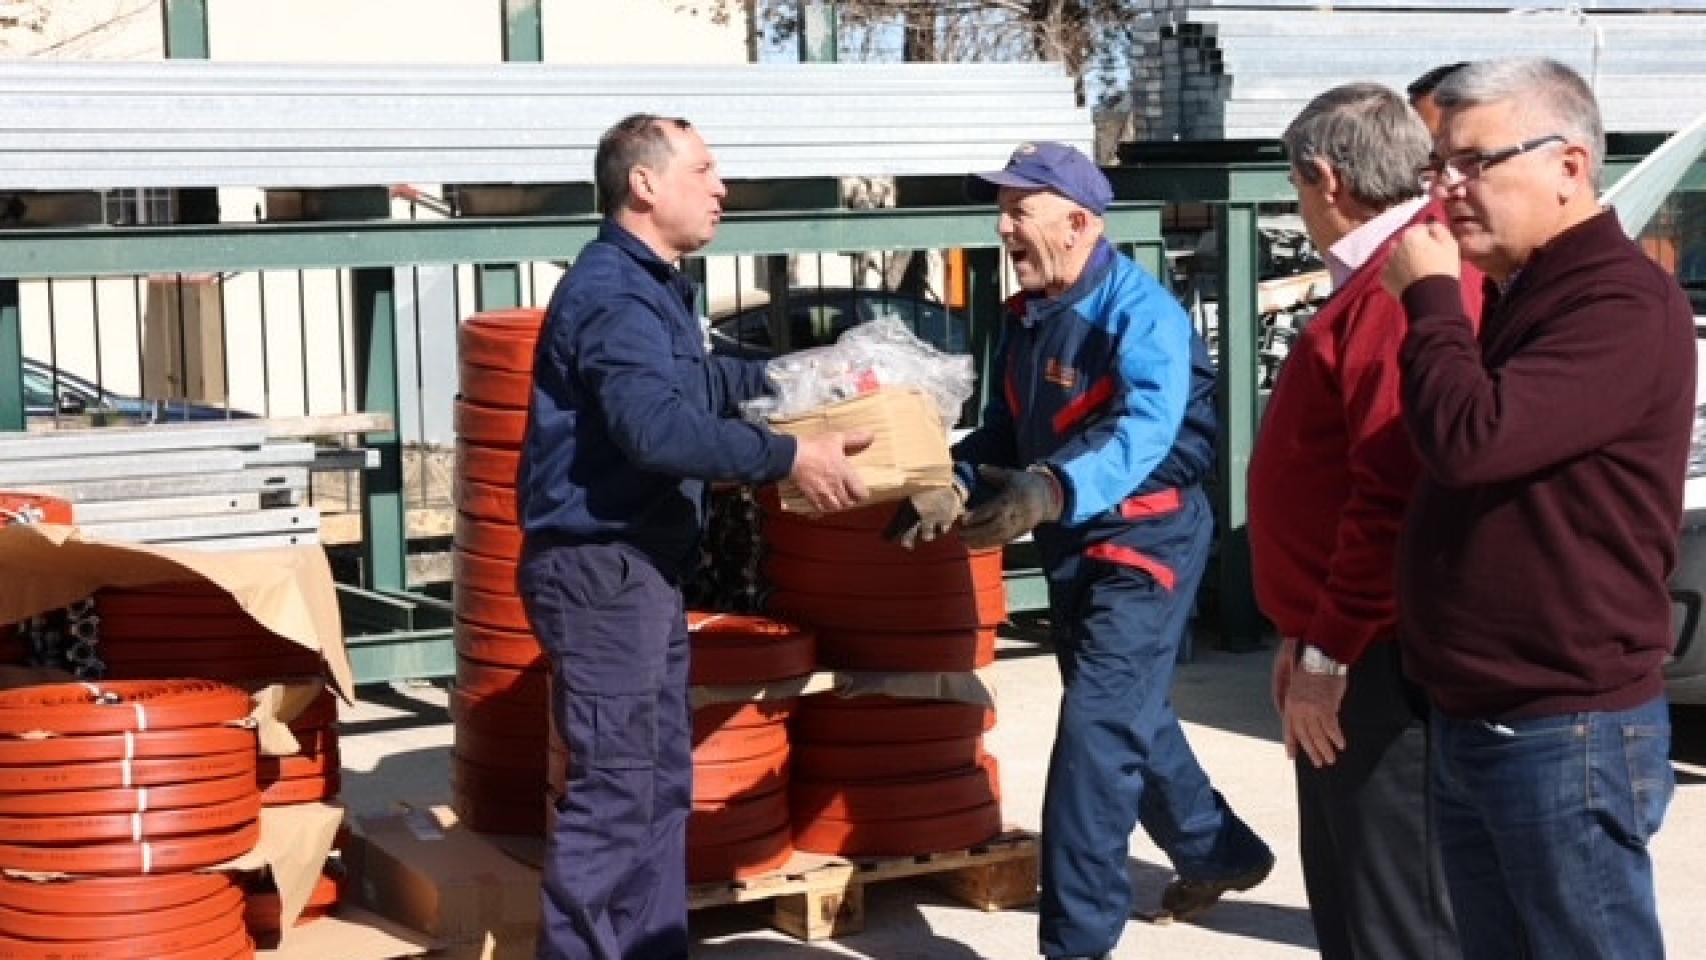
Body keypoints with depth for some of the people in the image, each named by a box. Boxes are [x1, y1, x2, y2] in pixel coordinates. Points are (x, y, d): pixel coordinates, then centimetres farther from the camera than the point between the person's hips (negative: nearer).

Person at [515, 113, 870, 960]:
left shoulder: (648, 287, 16)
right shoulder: (614, 293, -19)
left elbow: (692, 385, 33)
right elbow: (657, 427, -34)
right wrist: (788, 458, -31)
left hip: (639, 567, 11)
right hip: (600, 568, -11)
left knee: (660, 781, 15)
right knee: (615, 788, -8)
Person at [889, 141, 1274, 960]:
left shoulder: (1141, 313, -21)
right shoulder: (1026, 317, 6)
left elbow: (1142, 431, -36)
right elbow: (1006, 431, 13)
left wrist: (1050, 491, -51)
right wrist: (951, 485, -7)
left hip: (1143, 541, -9)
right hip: (1072, 543, 9)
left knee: (1096, 728, -12)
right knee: (1132, 716, 20)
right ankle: (1216, 852, 41)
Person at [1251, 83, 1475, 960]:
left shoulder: (1402, 294, -20)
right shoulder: (1383, 279, 16)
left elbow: (1392, 499, -26)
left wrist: (1327, 658, -19)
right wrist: (1306, 636, 20)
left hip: (1377, 664, -11)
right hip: (1352, 650, 11)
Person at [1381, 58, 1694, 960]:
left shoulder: (1622, 304, -17)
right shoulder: (1518, 295, 15)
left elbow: (1471, 442, -27)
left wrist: (1427, 295, -16)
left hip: (1566, 736, -9)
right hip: (1471, 724, 9)